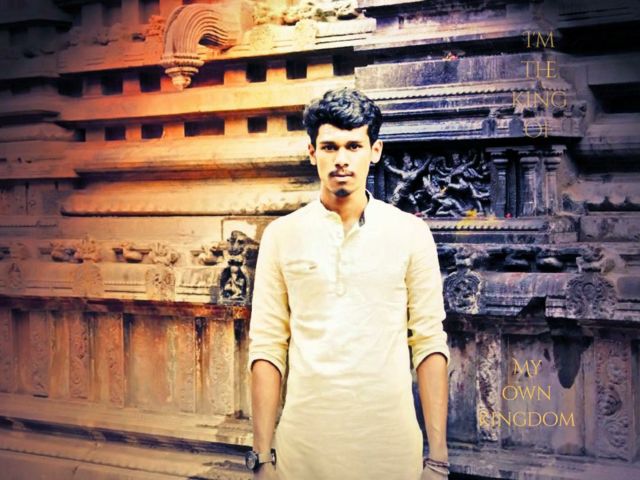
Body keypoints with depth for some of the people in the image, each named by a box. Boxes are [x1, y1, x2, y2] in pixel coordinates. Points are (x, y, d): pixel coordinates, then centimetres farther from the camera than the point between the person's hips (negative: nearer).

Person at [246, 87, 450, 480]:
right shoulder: (281, 235, 1)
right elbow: (268, 347, 0)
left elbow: (429, 343, -1)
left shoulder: (410, 233, -1)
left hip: (391, 445, 0)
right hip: (303, 445, 1)